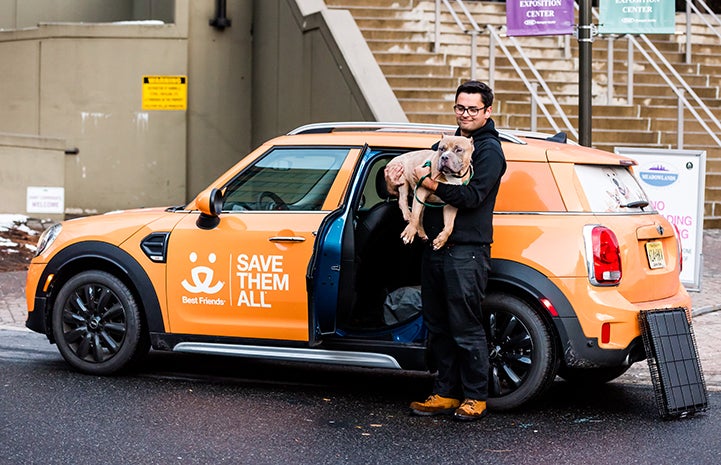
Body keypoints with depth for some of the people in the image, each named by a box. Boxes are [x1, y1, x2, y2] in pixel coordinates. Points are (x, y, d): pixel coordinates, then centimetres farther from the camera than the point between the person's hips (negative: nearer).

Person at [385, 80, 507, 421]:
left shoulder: (489, 150, -3)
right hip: (435, 249, 7)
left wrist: (430, 183, -20)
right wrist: (396, 184, -2)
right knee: (438, 328, 10)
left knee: (466, 328, -3)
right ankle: (445, 393, 18)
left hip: (466, 252, -7)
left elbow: (472, 196, -18)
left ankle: (475, 397, 8)